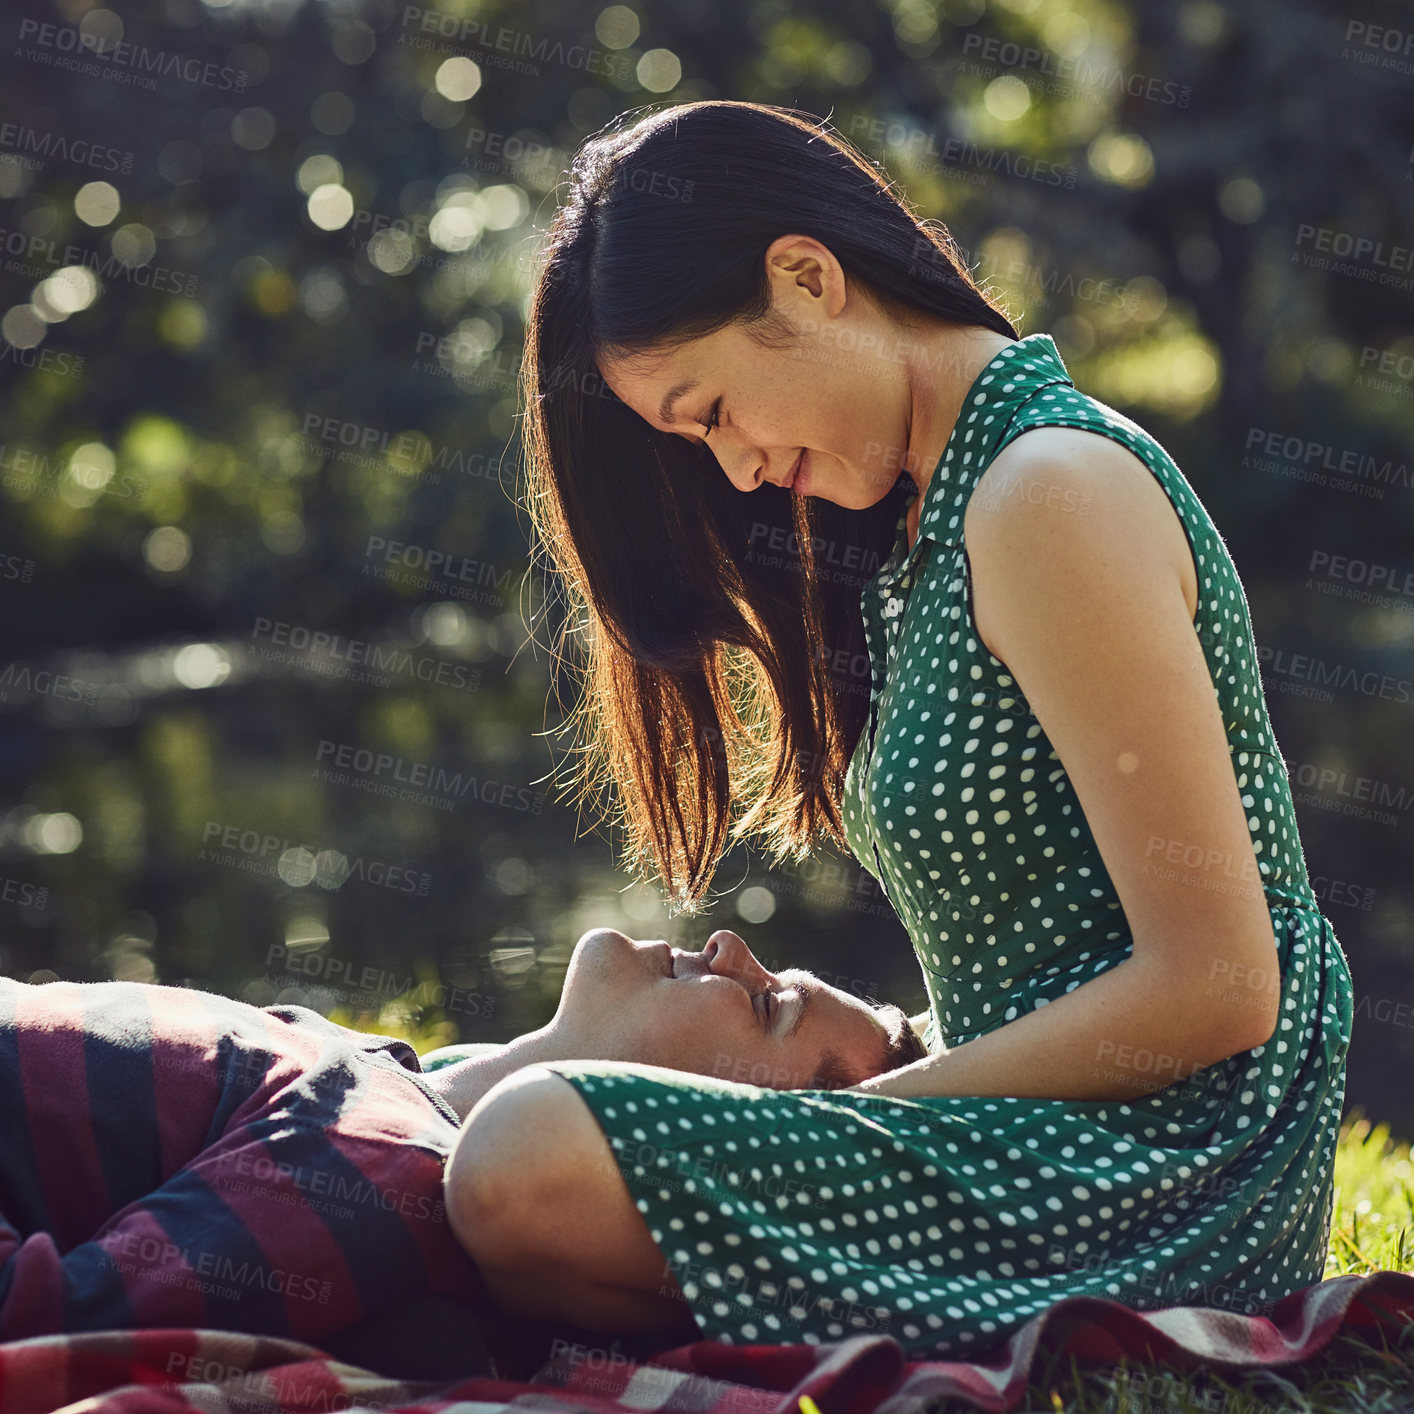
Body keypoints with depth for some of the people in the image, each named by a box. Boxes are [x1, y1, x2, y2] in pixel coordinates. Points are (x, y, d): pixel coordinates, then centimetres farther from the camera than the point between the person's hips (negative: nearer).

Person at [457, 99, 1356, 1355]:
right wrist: (859, 1051, 3)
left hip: (1156, 1184, -10)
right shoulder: (936, 511, 15)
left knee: (527, 1163, -30)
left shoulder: (1053, 490, -16)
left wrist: (871, 1101, -13)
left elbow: (1216, 989, -20)